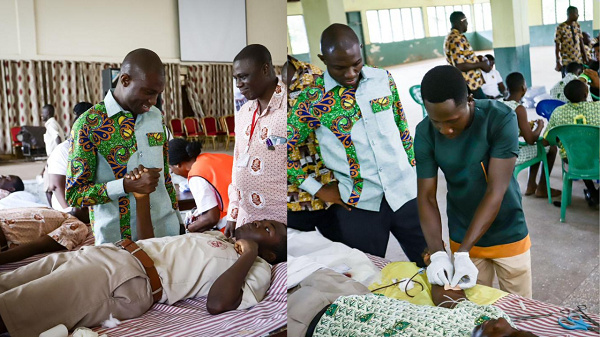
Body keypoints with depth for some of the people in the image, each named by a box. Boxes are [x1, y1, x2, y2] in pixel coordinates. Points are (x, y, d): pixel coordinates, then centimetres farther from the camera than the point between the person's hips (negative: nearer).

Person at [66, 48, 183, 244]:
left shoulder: (156, 117, 7)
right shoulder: (88, 125, -10)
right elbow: (74, 194, -10)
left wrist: (178, 219, 14)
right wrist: (127, 186, -22)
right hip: (117, 241, -4)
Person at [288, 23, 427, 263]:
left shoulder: (383, 79, 3)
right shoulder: (312, 100, -8)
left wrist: (414, 169, 14)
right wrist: (318, 189, -6)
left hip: (404, 191, 3)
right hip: (357, 205, -2)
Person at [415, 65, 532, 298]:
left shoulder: (501, 120, -23)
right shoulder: (425, 133, -14)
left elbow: (496, 192, -25)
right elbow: (426, 197, -12)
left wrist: (463, 253, -30)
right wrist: (437, 254, -25)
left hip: (508, 236, -1)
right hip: (462, 239, 2)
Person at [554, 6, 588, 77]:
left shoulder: (577, 26, 8)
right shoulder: (560, 28, -10)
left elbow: (581, 42, 11)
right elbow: (557, 46, -8)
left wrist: (585, 58, 8)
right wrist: (558, 63, -9)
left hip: (579, 61, 5)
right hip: (566, 62, -5)